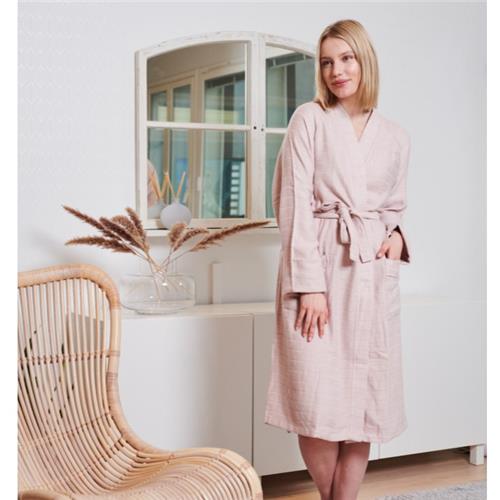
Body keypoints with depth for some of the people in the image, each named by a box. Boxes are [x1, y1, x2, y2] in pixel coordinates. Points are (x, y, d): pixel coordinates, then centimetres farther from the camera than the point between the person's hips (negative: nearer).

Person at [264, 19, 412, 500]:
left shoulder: (396, 136, 13)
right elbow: (295, 203, -6)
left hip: (373, 275, 4)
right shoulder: (309, 119, 1)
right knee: (319, 402, -3)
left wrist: (398, 236, -2)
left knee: (366, 401, 4)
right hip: (319, 267, -3)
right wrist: (309, 284, -14)